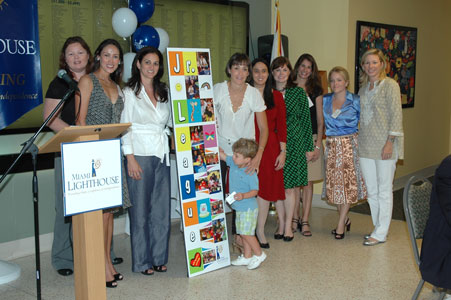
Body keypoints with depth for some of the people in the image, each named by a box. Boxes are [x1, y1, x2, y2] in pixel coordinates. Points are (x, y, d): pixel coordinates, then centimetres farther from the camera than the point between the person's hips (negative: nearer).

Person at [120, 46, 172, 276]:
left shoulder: (164, 92, 14)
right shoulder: (129, 92, -1)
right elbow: (124, 127, -6)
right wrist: (130, 158, -12)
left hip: (162, 156, 5)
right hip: (140, 155, -5)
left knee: (162, 209, 7)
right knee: (140, 210, 0)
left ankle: (159, 258, 19)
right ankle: (142, 262, 11)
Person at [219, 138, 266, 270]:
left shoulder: (251, 174, -21)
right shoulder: (233, 164, 0)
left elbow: (255, 191, -18)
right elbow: (221, 155, 6)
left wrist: (243, 196, -33)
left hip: (248, 208, -8)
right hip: (239, 208, 8)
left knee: (246, 233, -4)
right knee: (243, 233, 15)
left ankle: (259, 254, 14)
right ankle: (247, 257, 27)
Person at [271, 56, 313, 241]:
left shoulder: (299, 93, 3)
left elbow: (306, 121, 5)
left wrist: (308, 146, 2)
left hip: (294, 143, -1)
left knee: (290, 185, -3)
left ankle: (288, 224, 7)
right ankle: (282, 223, 14)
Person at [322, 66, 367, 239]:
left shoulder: (355, 101, -3)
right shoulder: (325, 100, 7)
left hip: (349, 145, -3)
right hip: (331, 145, 4)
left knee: (348, 183, -3)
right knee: (333, 183, 5)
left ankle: (340, 224, 5)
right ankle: (345, 219, 23)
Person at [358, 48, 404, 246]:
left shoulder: (390, 85, -5)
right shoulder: (363, 87, 15)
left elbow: (396, 115, -11)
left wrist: (390, 142, -17)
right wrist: (358, 140, 12)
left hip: (384, 145, -7)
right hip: (366, 145, 7)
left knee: (384, 191, 0)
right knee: (372, 191, 11)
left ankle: (381, 233, 8)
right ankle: (378, 228, 23)